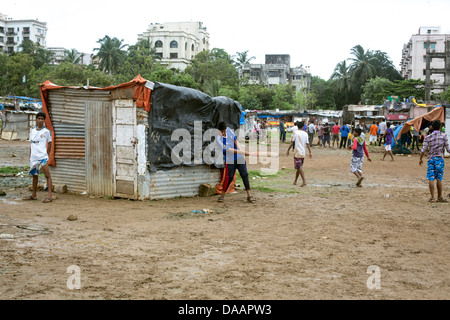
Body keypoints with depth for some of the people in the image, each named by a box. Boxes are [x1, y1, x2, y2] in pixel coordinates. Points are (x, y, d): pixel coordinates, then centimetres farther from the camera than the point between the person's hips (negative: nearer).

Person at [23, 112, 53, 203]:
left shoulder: (46, 131, -1)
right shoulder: (33, 131, 13)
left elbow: (49, 144, 3)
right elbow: (32, 144, 18)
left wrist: (46, 155, 1)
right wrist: (30, 156, 14)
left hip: (43, 157, -6)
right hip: (33, 157, 6)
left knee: (47, 175, -9)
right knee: (34, 175, 15)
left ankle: (49, 196, -12)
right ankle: (33, 195, 26)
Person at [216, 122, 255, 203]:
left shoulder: (228, 130, 0)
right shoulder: (218, 139, -16)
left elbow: (235, 140, 0)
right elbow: (229, 150, -20)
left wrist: (240, 149, -19)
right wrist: (243, 152, -26)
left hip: (239, 157, 4)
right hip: (229, 160, -4)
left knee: (245, 175, -2)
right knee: (229, 177, -8)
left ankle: (249, 195, 0)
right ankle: (222, 195, 11)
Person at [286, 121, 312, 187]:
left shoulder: (295, 133, -6)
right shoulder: (305, 134, 6)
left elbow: (291, 143, -7)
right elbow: (307, 144, 3)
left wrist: (288, 151, 1)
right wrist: (310, 152, 7)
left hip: (297, 153, -5)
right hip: (303, 153, 5)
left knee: (300, 167, -8)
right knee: (299, 167, 15)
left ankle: (304, 181, -20)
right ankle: (295, 181, 25)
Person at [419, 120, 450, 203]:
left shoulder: (428, 137, 2)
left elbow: (424, 150, -1)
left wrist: (420, 158, 11)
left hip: (431, 159, 1)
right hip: (439, 158, -1)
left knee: (431, 178, 0)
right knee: (439, 179, 5)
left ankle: (432, 197, -2)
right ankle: (439, 197, 12)